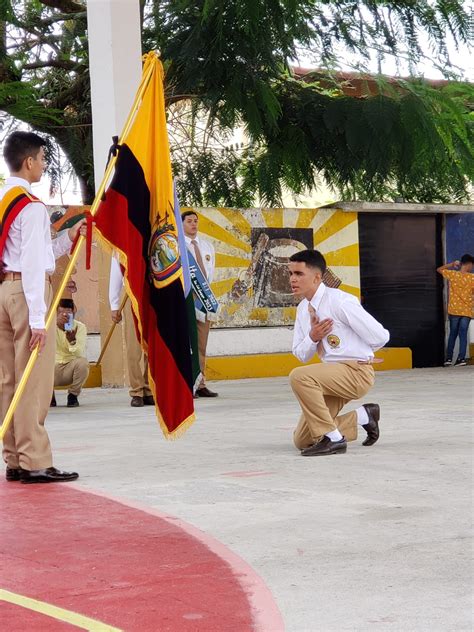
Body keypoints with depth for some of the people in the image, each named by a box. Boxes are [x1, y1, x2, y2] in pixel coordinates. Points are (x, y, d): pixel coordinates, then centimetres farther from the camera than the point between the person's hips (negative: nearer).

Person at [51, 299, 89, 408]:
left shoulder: (80, 327, -10)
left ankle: (73, 395, -6)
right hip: (52, 367, 1)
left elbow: (80, 354, -23)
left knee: (82, 362, -33)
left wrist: (72, 340, -44)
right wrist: (55, 322, -46)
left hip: (70, 368, -1)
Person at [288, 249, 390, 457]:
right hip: (332, 375, 9)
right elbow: (300, 354, 13)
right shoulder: (303, 308, 7)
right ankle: (362, 416, 20)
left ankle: (332, 438, -20)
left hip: (356, 372, -8)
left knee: (299, 376, -32)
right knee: (302, 440, 5)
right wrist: (313, 337, -9)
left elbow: (379, 337, -15)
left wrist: (356, 353, 5)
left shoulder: (340, 301, -17)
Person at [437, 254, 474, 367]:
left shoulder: (453, 274, -5)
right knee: (463, 334, 0)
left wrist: (452, 264, 13)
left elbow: (439, 269, 10)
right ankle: (461, 358, -10)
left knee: (453, 334, 13)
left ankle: (449, 358, 12)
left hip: (454, 310, 1)